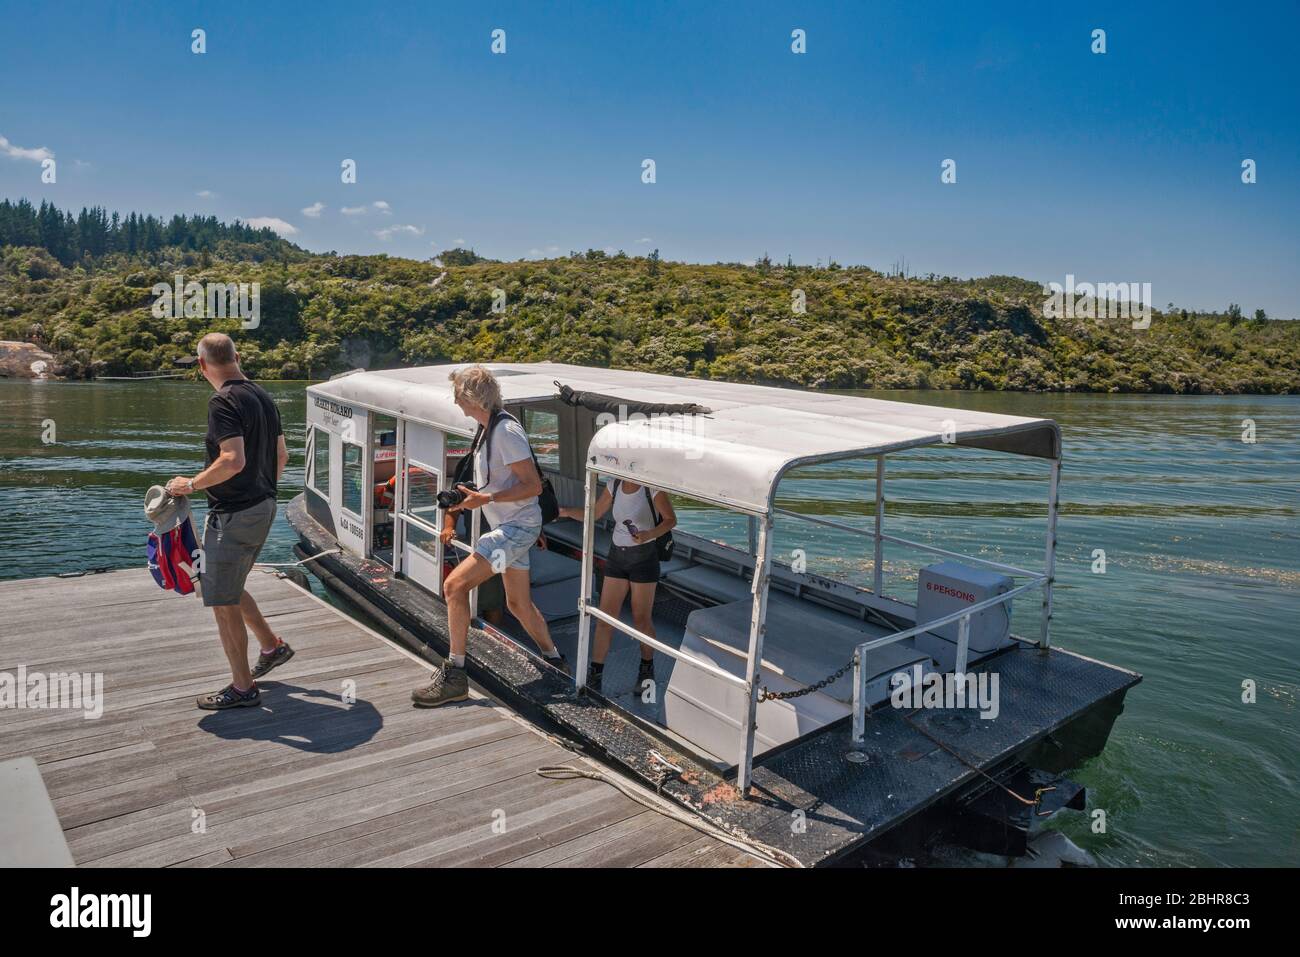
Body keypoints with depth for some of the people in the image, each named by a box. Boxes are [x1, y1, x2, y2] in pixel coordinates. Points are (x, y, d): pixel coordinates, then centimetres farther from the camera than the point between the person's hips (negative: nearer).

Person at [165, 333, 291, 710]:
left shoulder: (224, 402, -17)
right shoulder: (263, 396, 9)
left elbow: (233, 460, -28)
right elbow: (282, 456, 15)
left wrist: (191, 484, -16)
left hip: (234, 514, -9)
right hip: (264, 507, 9)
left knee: (223, 601, 3)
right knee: (228, 590, 25)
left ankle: (243, 687, 12)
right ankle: (272, 646, 33)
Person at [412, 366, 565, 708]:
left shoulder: (506, 430, -18)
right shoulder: (490, 430, 12)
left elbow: (533, 485, -22)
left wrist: (486, 498, -28)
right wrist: (468, 499, 15)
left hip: (518, 526, -11)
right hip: (510, 526, 11)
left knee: (455, 585, -17)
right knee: (519, 604, 20)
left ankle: (454, 675, -11)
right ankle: (555, 662, 37)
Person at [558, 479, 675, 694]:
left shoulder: (653, 488, -13)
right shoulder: (614, 486, 1)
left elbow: (671, 519, -8)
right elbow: (594, 514, 11)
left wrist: (649, 534, -25)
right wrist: (565, 511, -4)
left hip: (644, 557, -4)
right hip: (617, 555, 4)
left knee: (641, 619, 5)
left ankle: (647, 668, 27)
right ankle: (595, 673, 8)